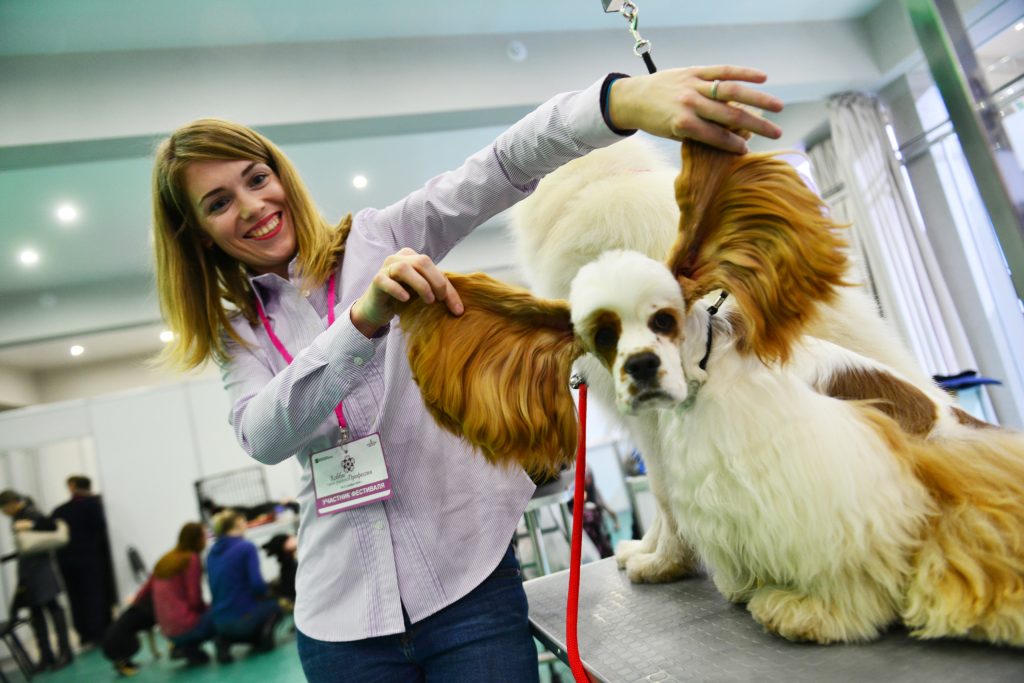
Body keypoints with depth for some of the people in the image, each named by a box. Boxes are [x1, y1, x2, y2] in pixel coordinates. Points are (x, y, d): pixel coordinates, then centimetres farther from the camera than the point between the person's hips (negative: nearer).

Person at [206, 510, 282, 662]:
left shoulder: (212, 552, 9)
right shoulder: (246, 547, -11)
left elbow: (217, 587, 16)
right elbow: (257, 584, -17)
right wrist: (267, 594, 5)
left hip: (220, 623, 6)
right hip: (244, 617, -5)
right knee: (273, 605, 25)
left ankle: (225, 639, 6)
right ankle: (265, 629, -6)